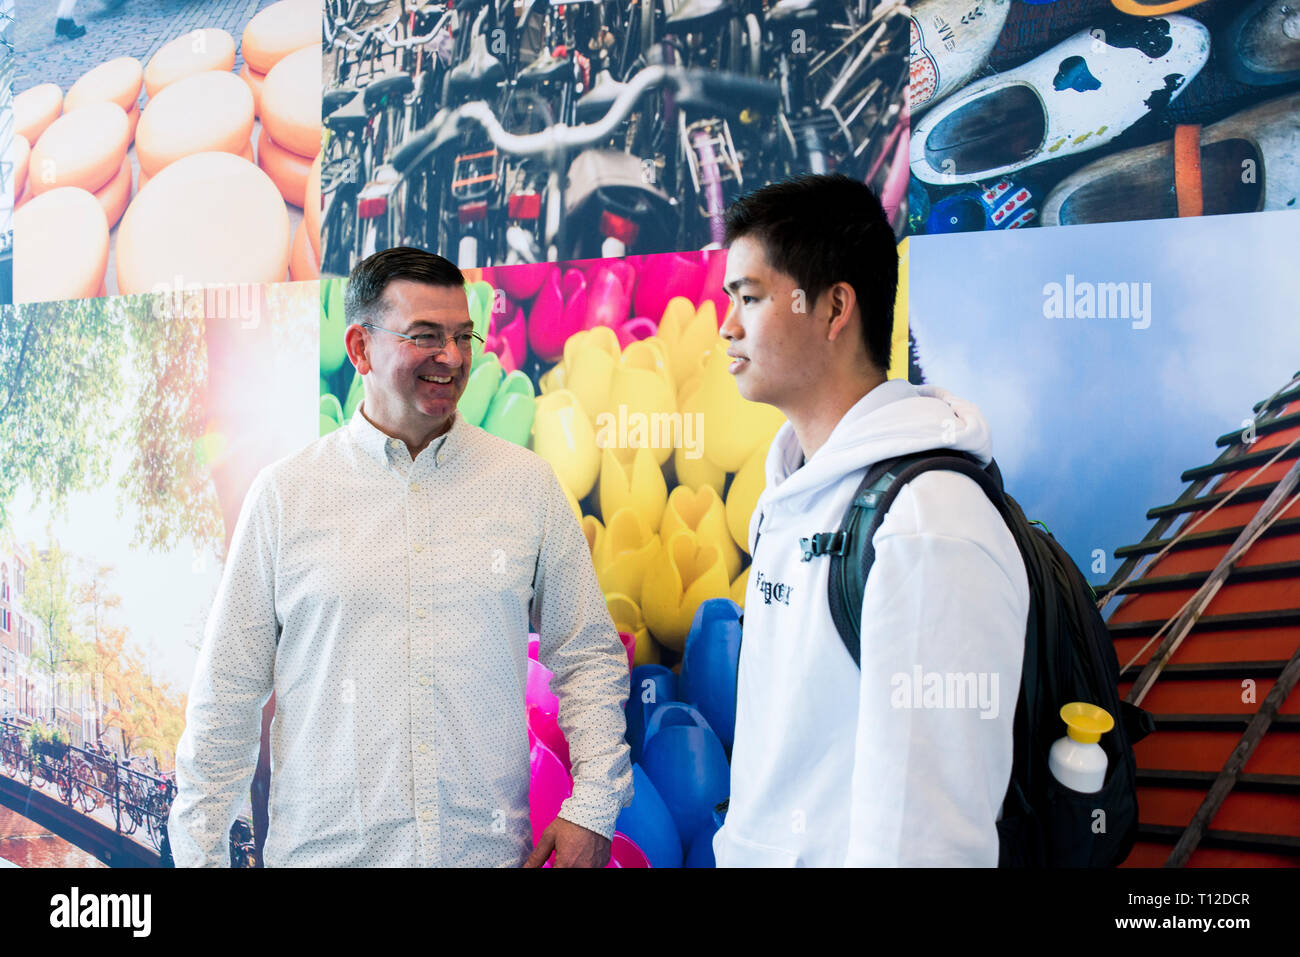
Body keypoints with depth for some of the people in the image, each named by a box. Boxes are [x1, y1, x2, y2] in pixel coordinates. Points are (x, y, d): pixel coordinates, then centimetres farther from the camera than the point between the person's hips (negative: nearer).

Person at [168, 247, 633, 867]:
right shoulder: (283, 494, -2)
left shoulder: (527, 484, 2)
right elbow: (227, 693, 1)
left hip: (491, 851, 1)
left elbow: (589, 657, 6)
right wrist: (199, 852, 0)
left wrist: (593, 809, -3)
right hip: (325, 851, -1)